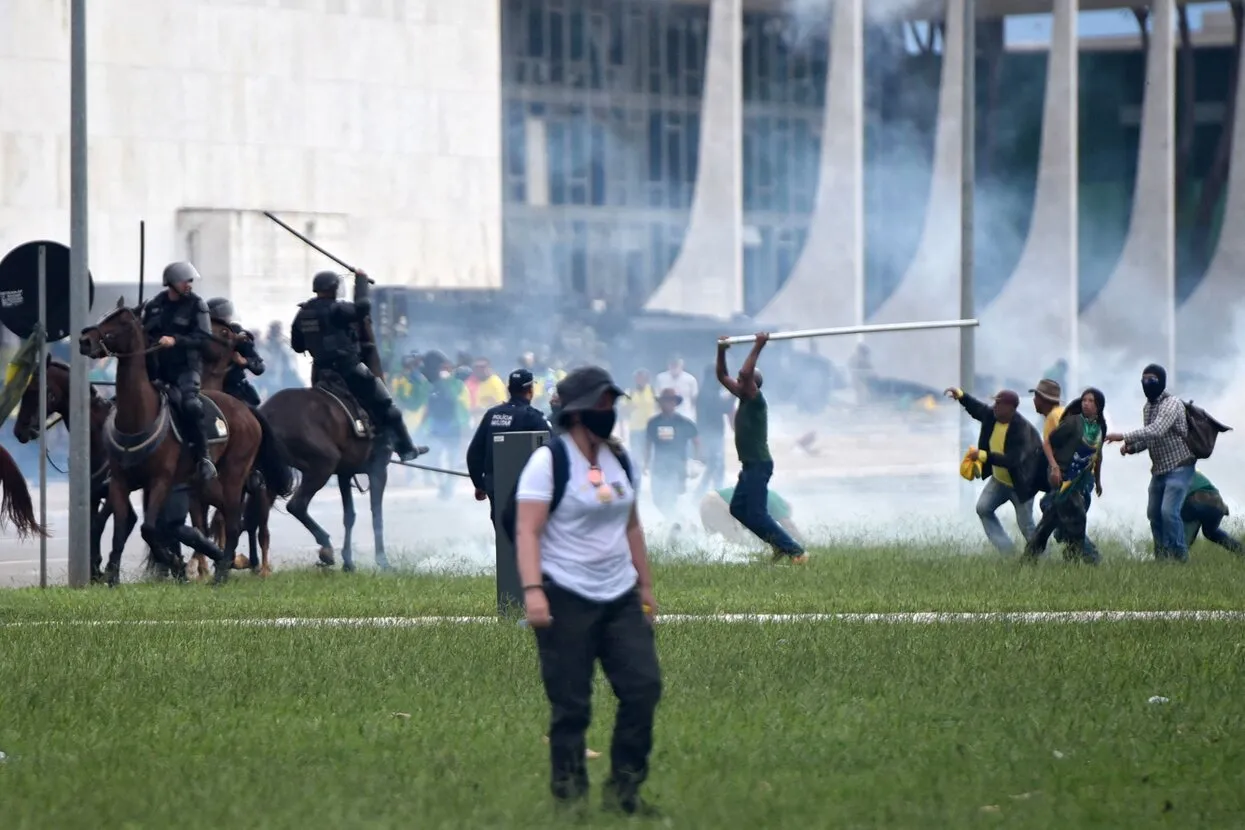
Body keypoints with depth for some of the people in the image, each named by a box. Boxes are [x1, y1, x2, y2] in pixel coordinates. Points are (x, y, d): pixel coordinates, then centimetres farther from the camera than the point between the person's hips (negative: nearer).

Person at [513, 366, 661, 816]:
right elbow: (526, 531, -15)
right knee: (571, 707, -2)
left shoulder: (618, 459, 11)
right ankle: (568, 797, 8)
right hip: (566, 598, -6)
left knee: (643, 686, -1)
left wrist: (645, 585, 20)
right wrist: (532, 590, -25)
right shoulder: (548, 461, -9)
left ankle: (623, 790, 10)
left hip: (620, 596, 6)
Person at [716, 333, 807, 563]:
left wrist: (757, 348, -30)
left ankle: (796, 551, -11)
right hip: (749, 466, 10)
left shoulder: (756, 401, -15)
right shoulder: (743, 398, 9)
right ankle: (779, 543, 15)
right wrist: (721, 352, 8)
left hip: (759, 466, -10)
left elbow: (745, 373, -31)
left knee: (756, 514, -11)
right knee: (738, 509, 14)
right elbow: (722, 375, 17)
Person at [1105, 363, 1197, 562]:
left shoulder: (1172, 404, -17)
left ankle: (1180, 556, -9)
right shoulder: (1147, 407, 10)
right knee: (1153, 513, 12)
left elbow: (1156, 431, -30)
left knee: (1169, 511, -20)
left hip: (1179, 466, -9)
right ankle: (1162, 557, 25)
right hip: (1159, 469, 9)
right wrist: (1131, 447, -2)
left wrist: (1124, 437, -32)